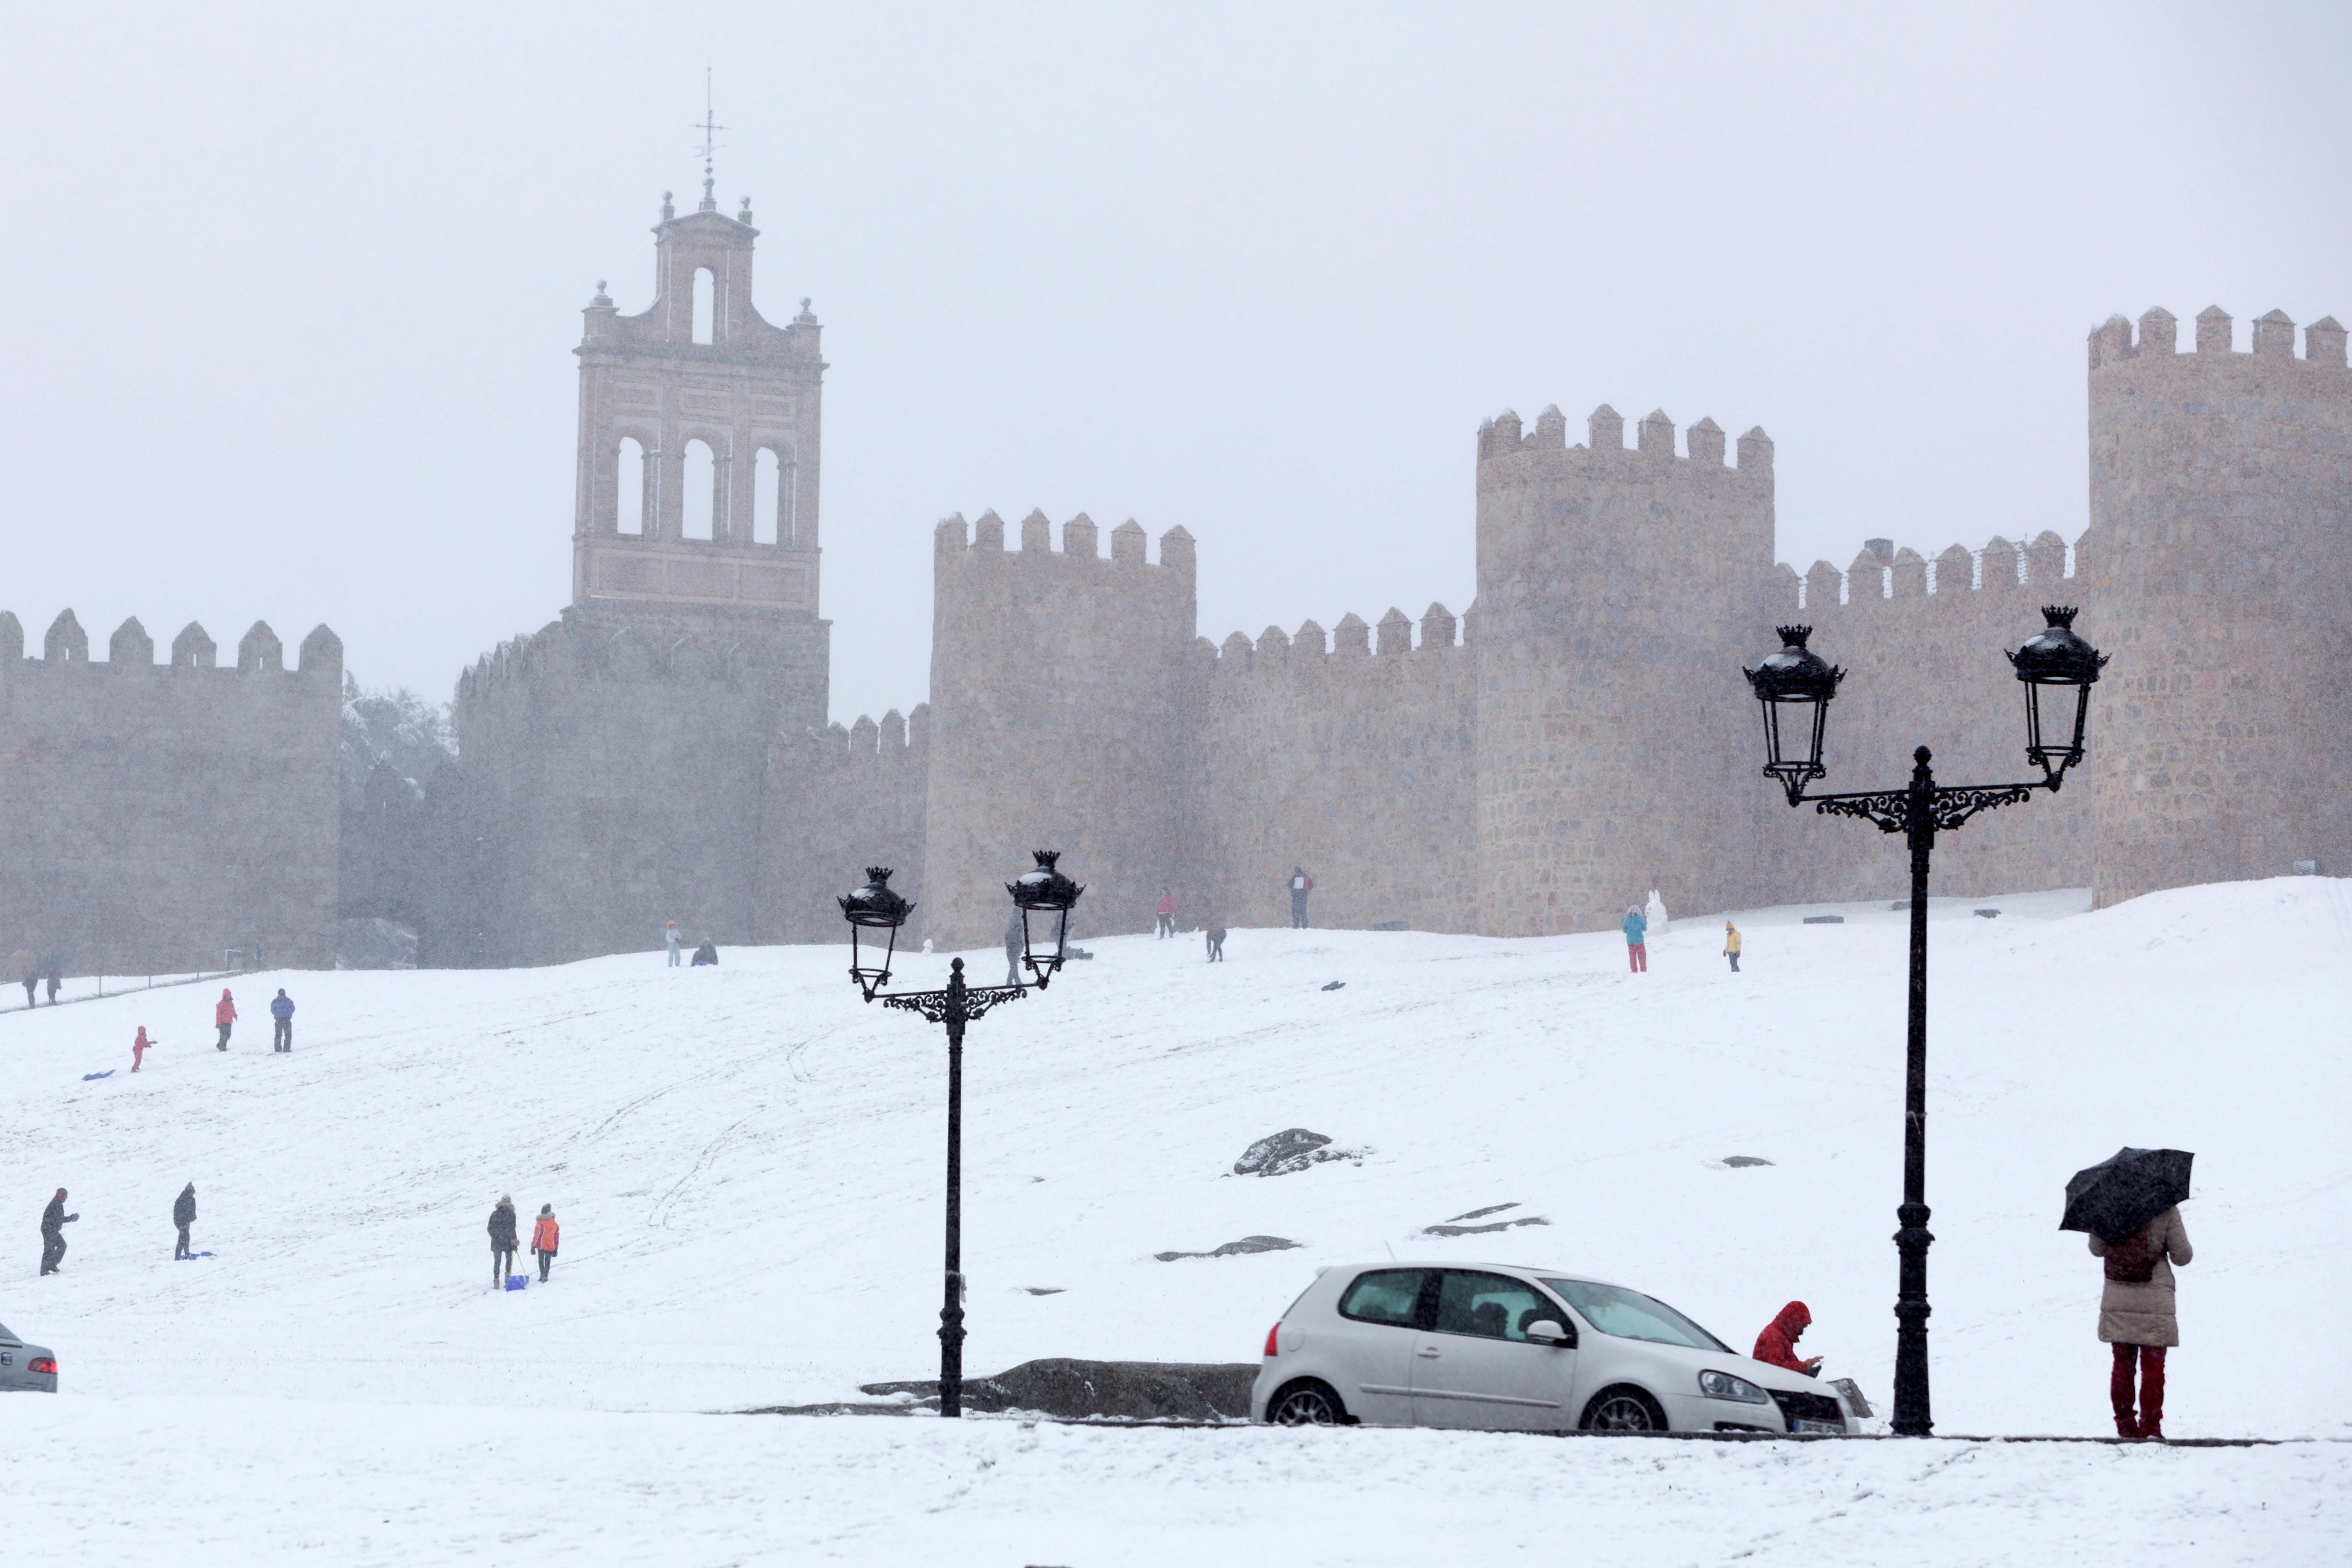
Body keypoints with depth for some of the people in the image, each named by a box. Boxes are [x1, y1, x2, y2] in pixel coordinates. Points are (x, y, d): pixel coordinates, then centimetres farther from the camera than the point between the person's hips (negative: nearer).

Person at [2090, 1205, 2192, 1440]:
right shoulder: (2166, 1211, -11)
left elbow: (2096, 1249, 7)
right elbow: (2182, 1257, -6)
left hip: (2116, 1302, 3)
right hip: (2154, 1301, -3)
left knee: (2122, 1366, 11)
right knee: (2153, 1368, 4)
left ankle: (2125, 1425, 13)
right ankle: (2150, 1427, 3)